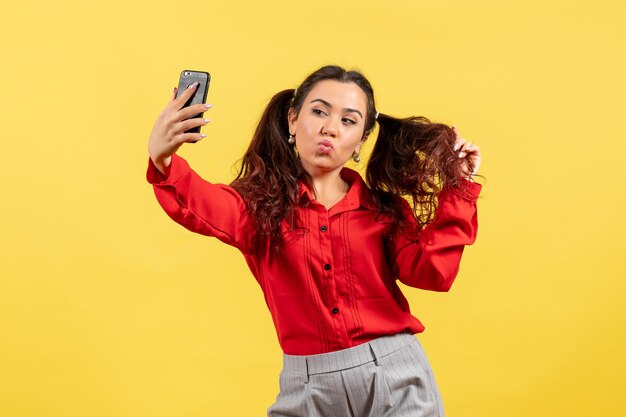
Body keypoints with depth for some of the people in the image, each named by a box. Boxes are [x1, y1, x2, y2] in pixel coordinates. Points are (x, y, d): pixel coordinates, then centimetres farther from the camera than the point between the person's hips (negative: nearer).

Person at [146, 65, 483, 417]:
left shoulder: (383, 207, 5)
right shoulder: (261, 203, 0)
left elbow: (432, 271, -8)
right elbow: (202, 207, -21)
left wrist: (456, 188, -7)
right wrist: (163, 162, -41)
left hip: (397, 380, 1)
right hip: (306, 388, 0)